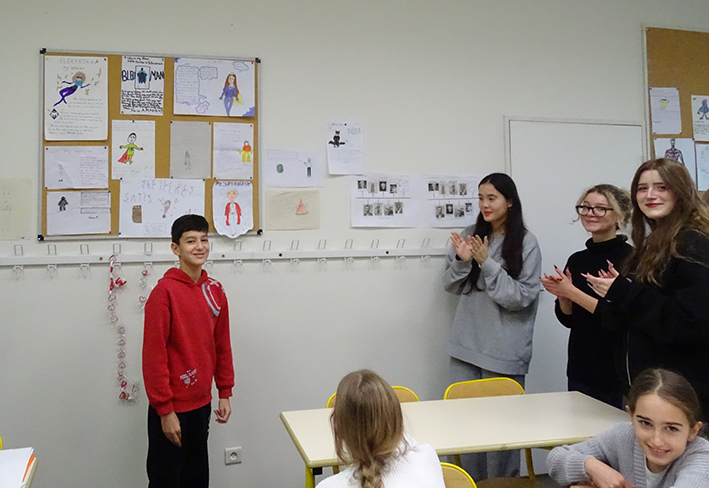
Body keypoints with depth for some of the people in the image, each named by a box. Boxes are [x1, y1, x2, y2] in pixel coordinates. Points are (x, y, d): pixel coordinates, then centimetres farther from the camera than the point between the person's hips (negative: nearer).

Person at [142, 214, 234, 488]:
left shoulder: (214, 290, 5)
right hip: (171, 409, -6)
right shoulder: (165, 291, -14)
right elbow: (154, 354, -16)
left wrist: (225, 393, 10)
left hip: (201, 404, 6)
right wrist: (164, 409, -16)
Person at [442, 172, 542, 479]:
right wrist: (461, 260, -9)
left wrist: (487, 263, -18)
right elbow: (451, 286, 10)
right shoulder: (470, 235, 7)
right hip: (466, 345, 4)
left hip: (503, 351, -4)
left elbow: (521, 297, -13)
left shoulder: (526, 243, -6)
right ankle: (470, 481, 25)